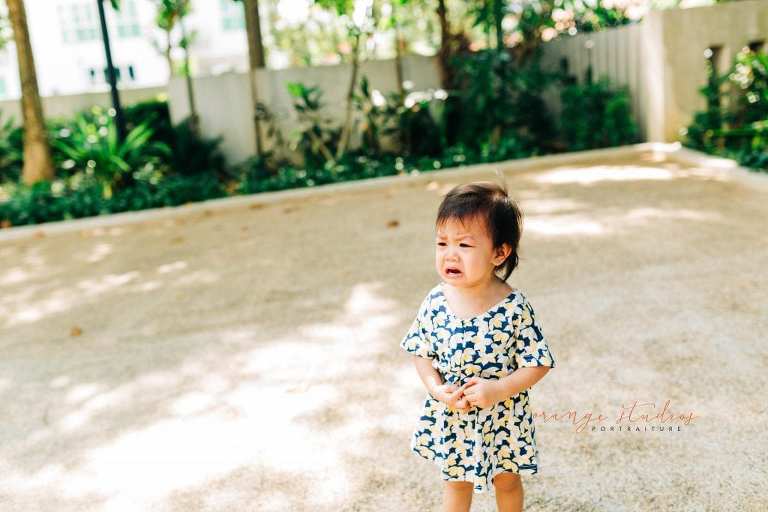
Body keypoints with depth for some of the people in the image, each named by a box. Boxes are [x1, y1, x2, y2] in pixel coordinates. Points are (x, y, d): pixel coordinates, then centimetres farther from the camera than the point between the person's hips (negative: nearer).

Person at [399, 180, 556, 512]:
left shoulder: (514, 307, -24)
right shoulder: (436, 302, -16)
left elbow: (538, 363, -16)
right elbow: (420, 350, -3)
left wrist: (499, 389, -27)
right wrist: (436, 388, -18)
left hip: (504, 416, -1)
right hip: (451, 416, 2)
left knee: (507, 481, 25)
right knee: (457, 481, 25)